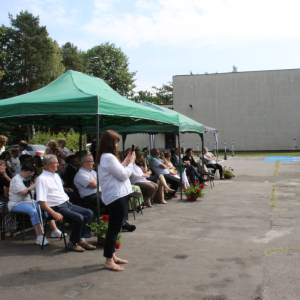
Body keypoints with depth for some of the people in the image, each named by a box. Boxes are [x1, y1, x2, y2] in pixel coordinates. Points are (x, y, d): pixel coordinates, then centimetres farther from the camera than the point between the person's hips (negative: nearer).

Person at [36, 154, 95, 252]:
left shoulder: (56, 176, 19)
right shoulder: (42, 179, -10)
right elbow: (41, 201, -18)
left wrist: (69, 203, 11)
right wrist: (54, 214, -25)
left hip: (67, 204, 9)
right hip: (57, 208, -9)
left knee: (89, 213, -4)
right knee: (79, 218, -27)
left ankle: (82, 239, -4)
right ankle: (72, 243, -9)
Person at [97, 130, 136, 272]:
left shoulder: (104, 157, 15)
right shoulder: (109, 157, -18)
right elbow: (123, 175, -16)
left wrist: (125, 162, 12)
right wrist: (131, 163, -3)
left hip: (117, 196, 11)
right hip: (117, 196, -11)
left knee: (114, 228, 18)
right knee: (114, 229, -4)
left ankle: (112, 256, 28)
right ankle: (109, 261, 3)